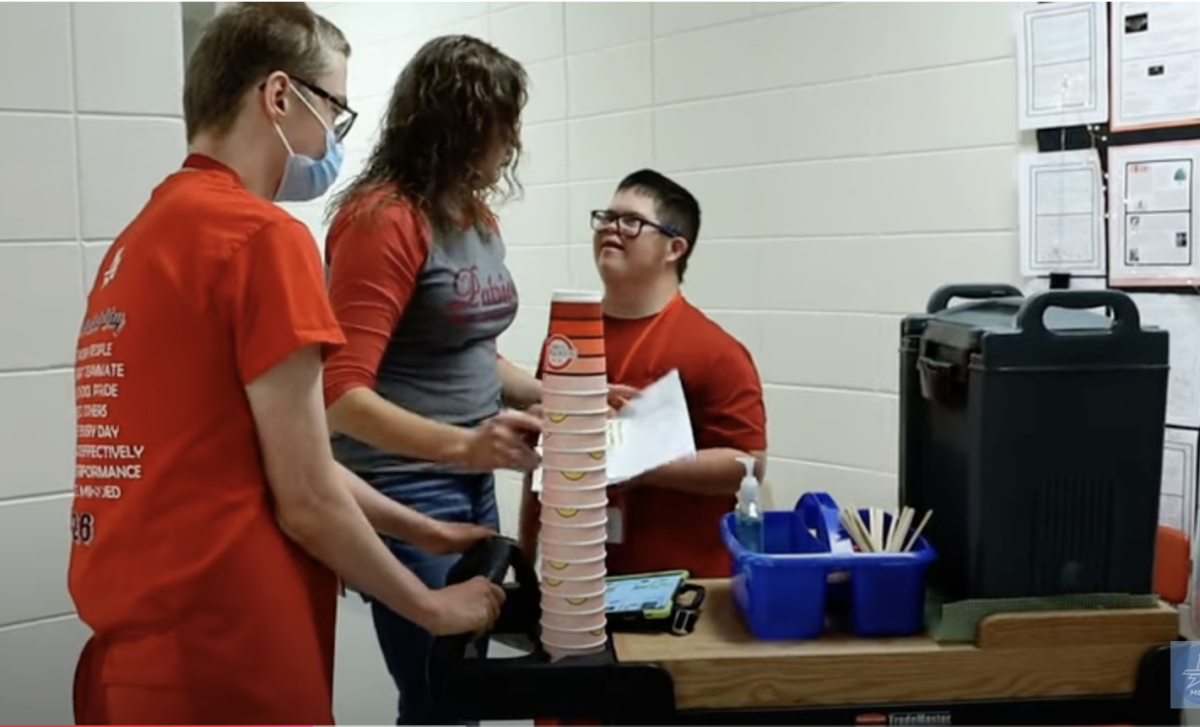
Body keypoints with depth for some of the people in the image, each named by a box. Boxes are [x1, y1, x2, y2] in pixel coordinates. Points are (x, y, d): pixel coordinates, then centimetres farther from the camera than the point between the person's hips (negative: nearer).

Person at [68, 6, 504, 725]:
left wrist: (423, 530, 19)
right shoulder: (263, 236, -15)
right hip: (218, 657, -8)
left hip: (136, 640, 8)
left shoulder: (143, 238, 12)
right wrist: (433, 605, -1)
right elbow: (307, 501, -15)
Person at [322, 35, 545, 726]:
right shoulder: (382, 218, -15)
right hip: (405, 492, -8)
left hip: (474, 485, 8)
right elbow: (342, 393, -22)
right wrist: (461, 444, -34)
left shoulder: (479, 218, 9)